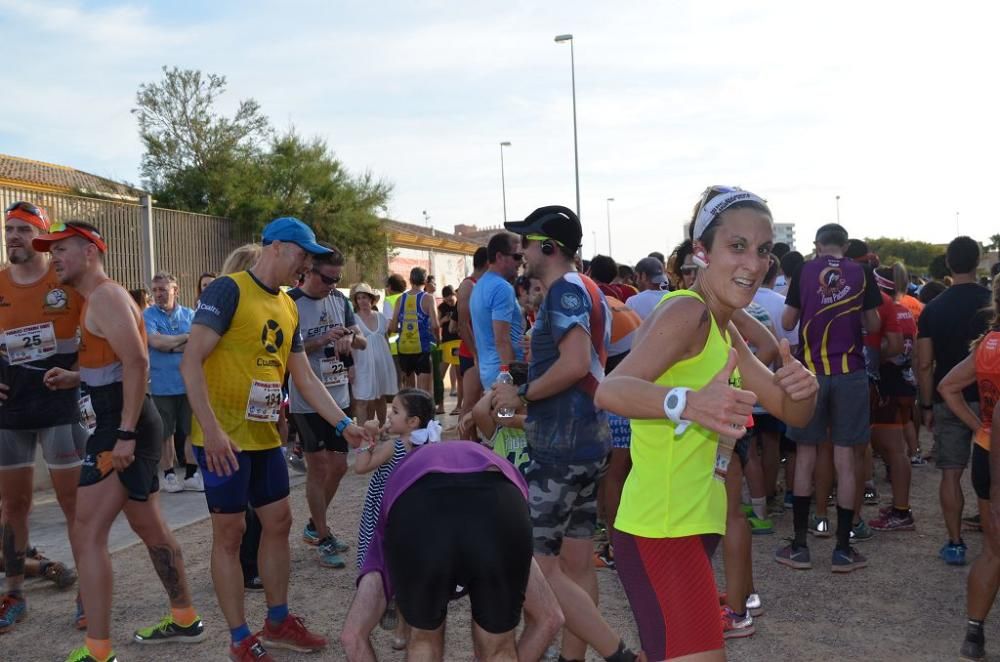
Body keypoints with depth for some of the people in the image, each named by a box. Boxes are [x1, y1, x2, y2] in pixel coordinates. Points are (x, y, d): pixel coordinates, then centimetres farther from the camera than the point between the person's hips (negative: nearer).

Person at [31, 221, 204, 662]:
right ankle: (185, 620, 29)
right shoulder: (96, 299, 19)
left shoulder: (106, 296, -13)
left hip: (121, 430, -11)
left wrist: (125, 434, -27)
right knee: (149, 527, 18)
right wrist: (77, 378, 9)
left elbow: (137, 364, -24)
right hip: (121, 428, 11)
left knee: (86, 535, -9)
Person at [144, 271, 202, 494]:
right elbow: (155, 341, -16)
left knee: (191, 430, 6)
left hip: (189, 383, 2)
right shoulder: (148, 315, 0)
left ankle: (192, 474, 15)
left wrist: (169, 345, -12)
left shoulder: (189, 314, 6)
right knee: (165, 433, 6)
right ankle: (168, 474, 18)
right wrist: (186, 338, -6)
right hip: (162, 385, -2)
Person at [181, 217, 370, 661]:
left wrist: (343, 424, 6)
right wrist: (212, 429, -26)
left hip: (265, 437, 8)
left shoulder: (289, 308, 11)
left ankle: (278, 621, 28)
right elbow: (191, 362, -19)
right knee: (230, 533, 2)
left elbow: (305, 378, 13)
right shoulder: (228, 291, -13)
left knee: (278, 522, 13)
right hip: (225, 439, -8)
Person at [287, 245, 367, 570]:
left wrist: (350, 336, -13)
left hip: (339, 396, 6)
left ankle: (314, 526, 31)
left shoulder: (340, 300, 6)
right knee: (318, 467, 1)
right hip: (308, 401, -6)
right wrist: (322, 340, -24)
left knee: (338, 465, 12)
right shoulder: (290, 303, -11)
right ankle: (323, 539, 13)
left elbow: (363, 343, 9)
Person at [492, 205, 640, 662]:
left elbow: (575, 363, -26)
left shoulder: (565, 289, -14)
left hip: (562, 447, -10)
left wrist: (521, 394, -13)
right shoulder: (586, 289, 16)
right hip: (585, 440, 10)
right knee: (575, 561, 14)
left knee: (536, 565, -6)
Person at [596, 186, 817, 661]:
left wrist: (804, 387, -9)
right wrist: (688, 402, -49)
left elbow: (792, 412, 14)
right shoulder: (686, 311, -17)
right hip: (660, 533, -10)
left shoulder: (725, 332, 13)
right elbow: (610, 390, -31)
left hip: (686, 529, 10)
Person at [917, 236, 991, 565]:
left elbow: (924, 365, -2)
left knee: (951, 473, 6)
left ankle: (955, 544, 9)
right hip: (987, 399, 0)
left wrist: (927, 406, 7)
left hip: (948, 401, 1)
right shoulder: (991, 302, -6)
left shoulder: (933, 309, -2)